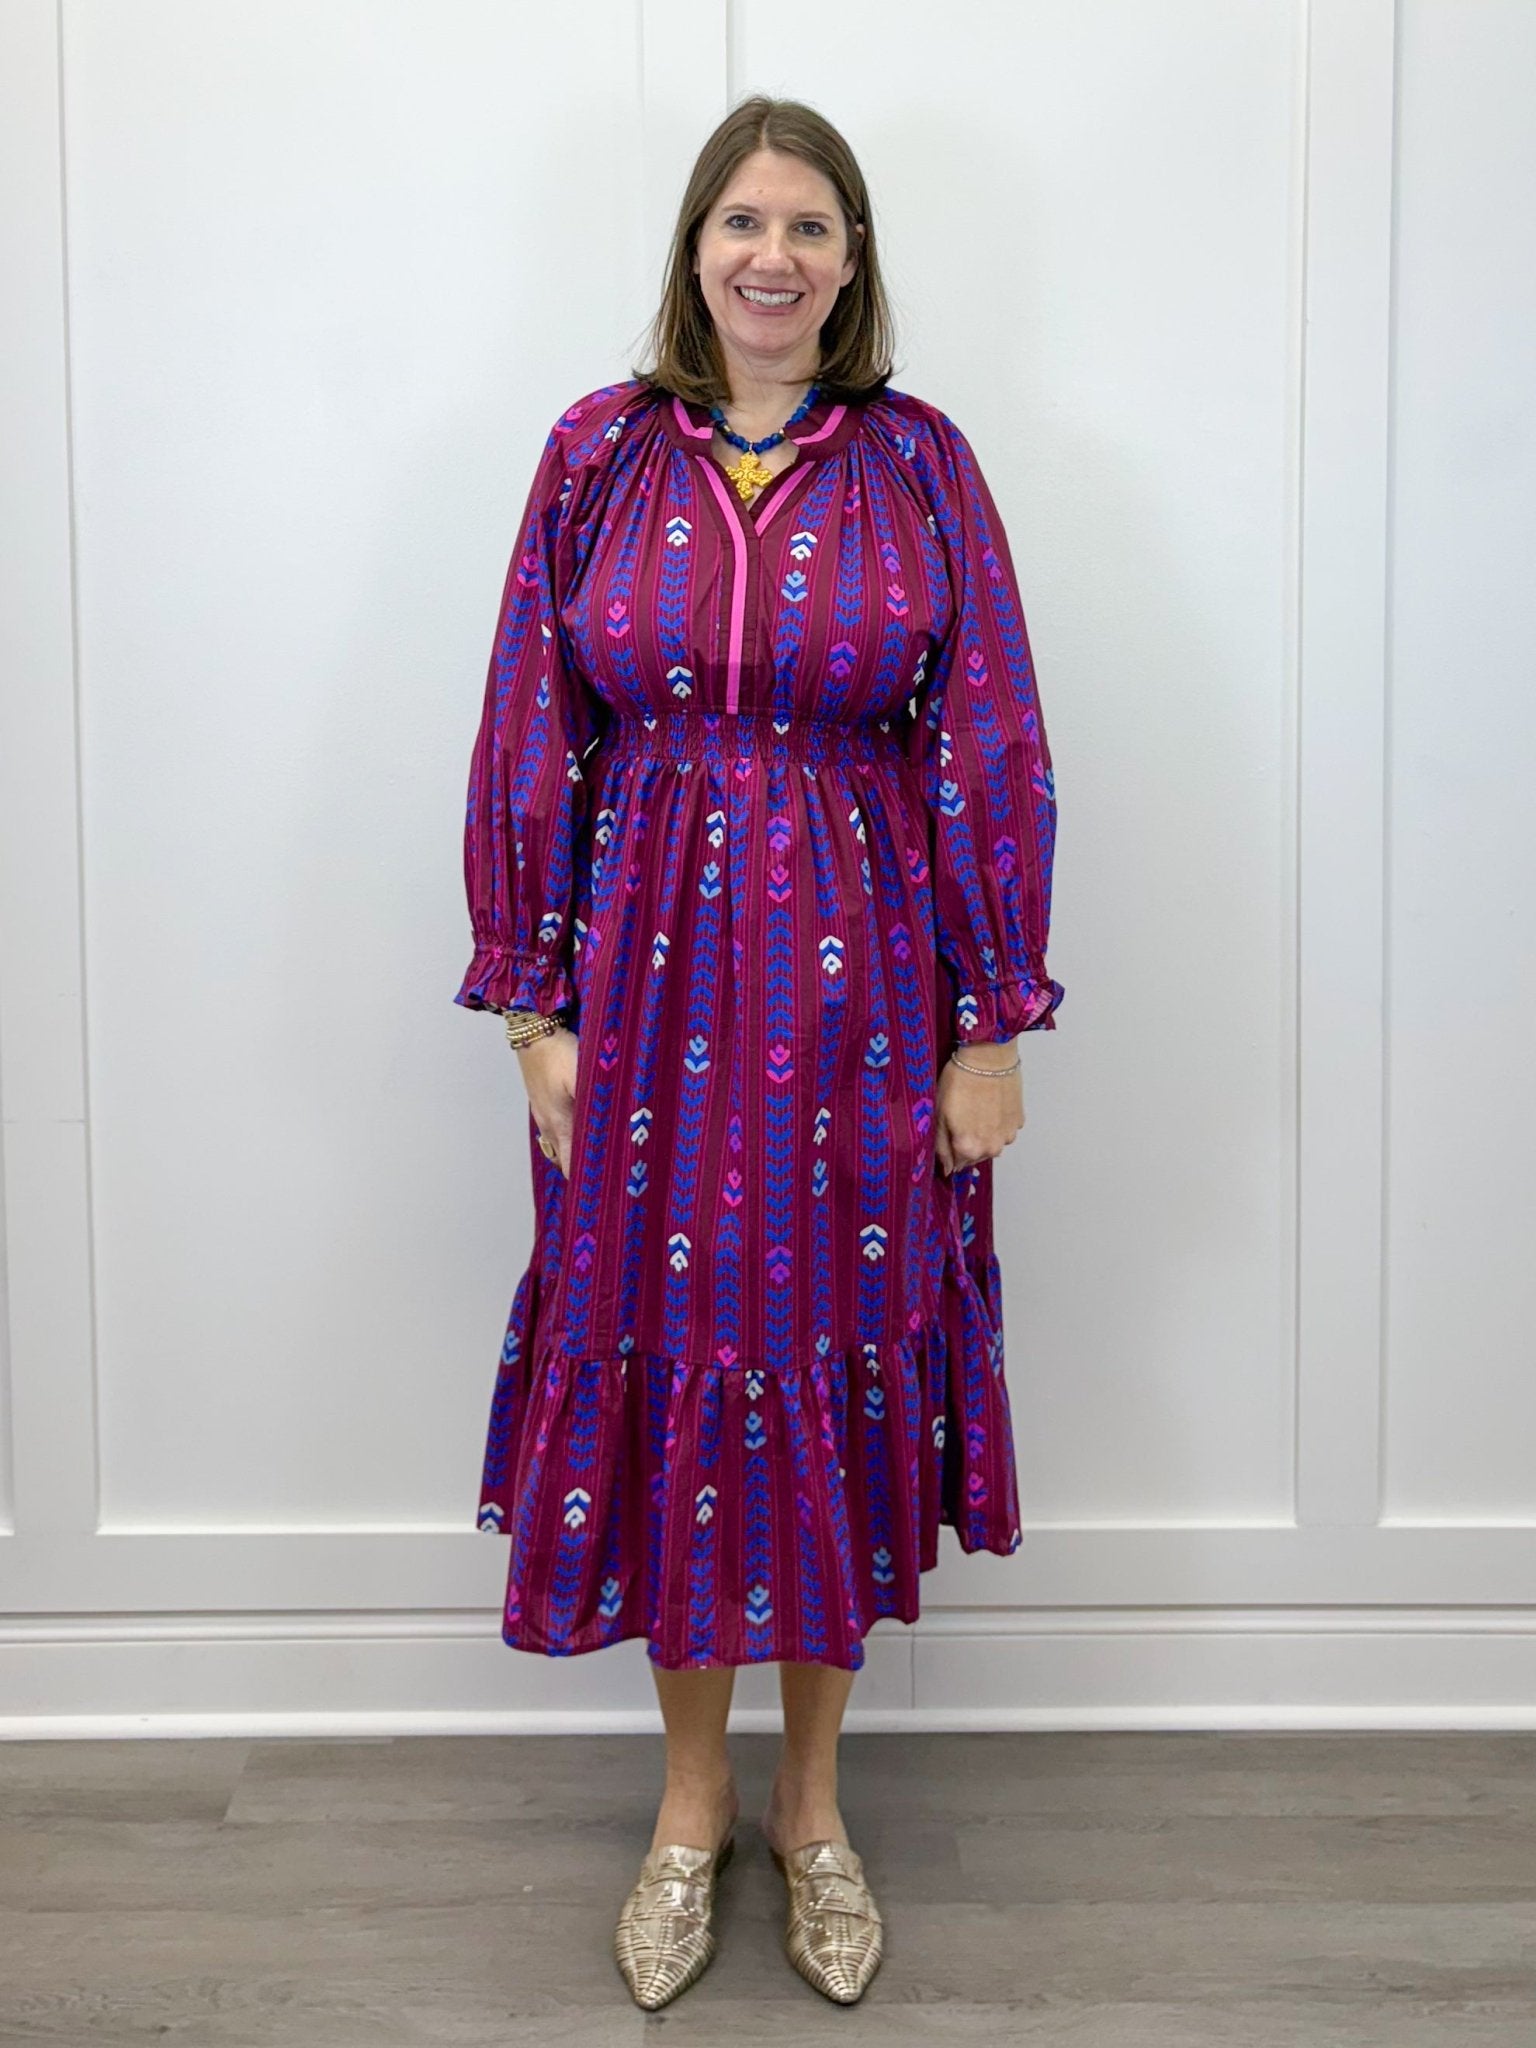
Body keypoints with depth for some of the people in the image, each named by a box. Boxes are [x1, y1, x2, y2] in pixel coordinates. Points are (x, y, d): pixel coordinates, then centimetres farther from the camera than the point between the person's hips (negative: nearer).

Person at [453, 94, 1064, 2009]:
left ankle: (813, 1795, 28)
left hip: (859, 991, 0)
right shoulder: (599, 453, 2)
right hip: (648, 988, 1)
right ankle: (692, 1796, 27)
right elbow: (530, 747, 2)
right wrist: (534, 1007, -2)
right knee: (658, 1369, 7)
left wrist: (993, 1026, -4)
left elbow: (991, 756, -1)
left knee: (837, 1367, 8)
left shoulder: (918, 464, 0)